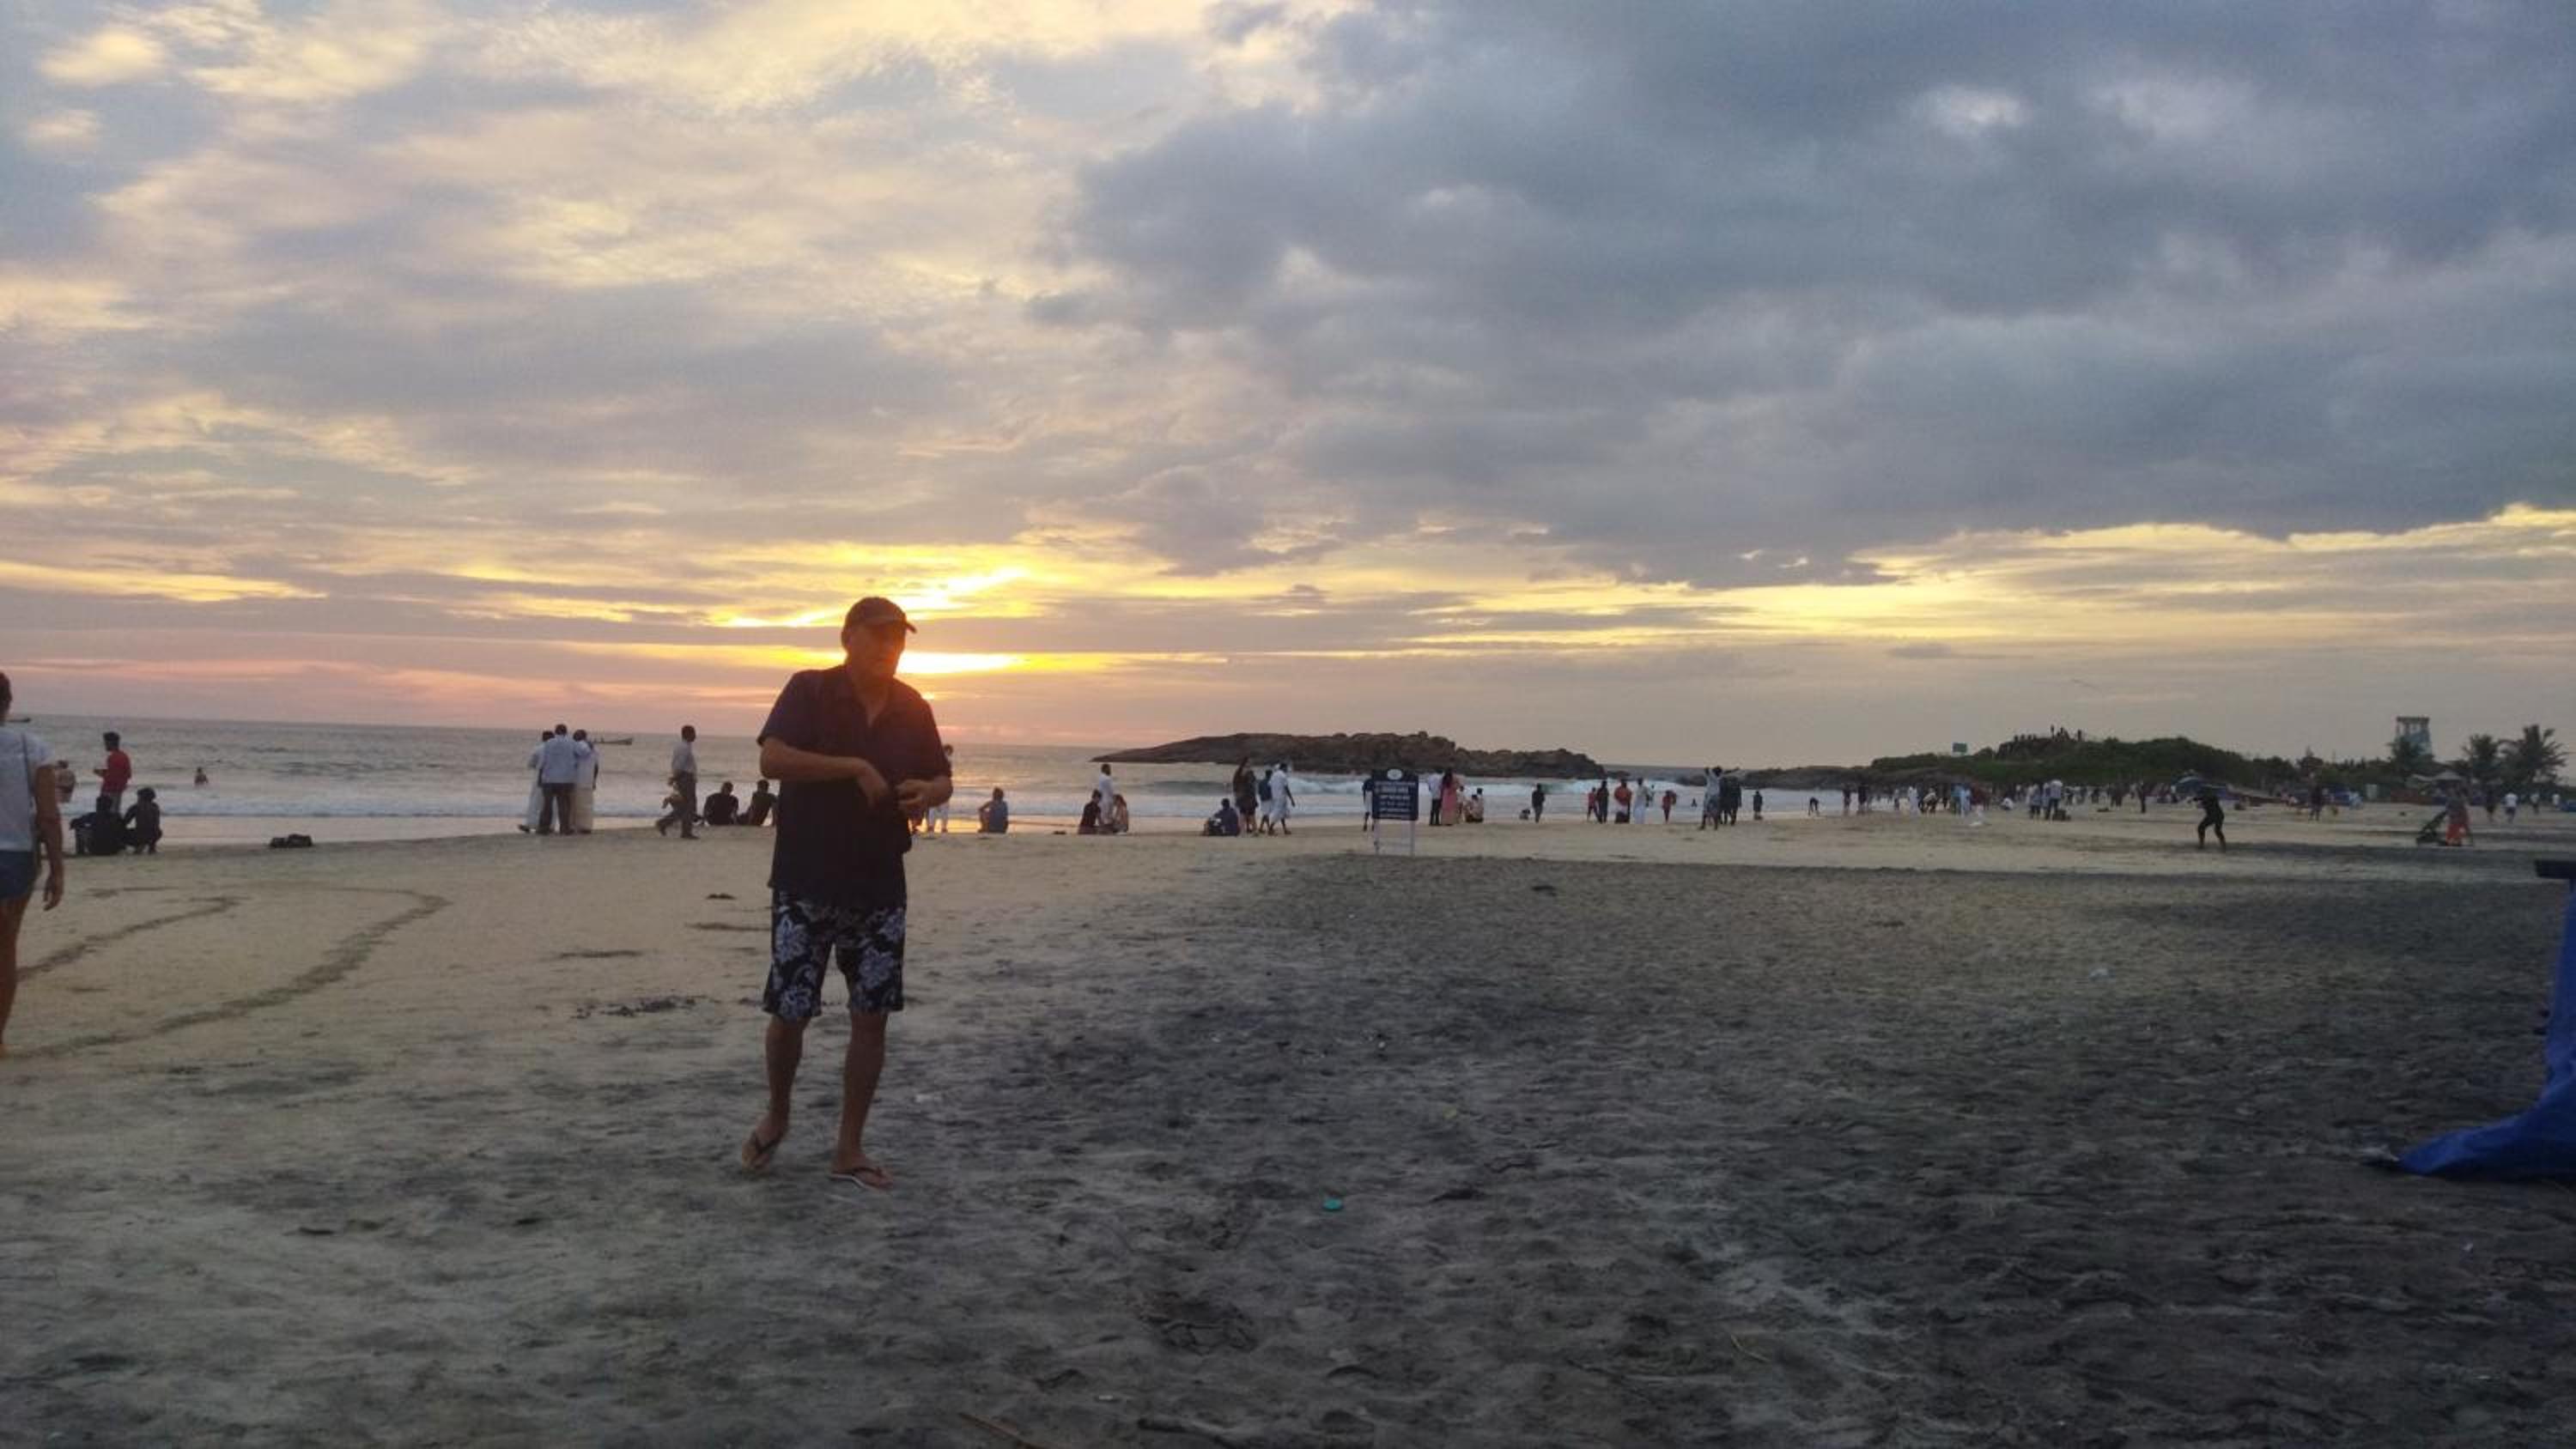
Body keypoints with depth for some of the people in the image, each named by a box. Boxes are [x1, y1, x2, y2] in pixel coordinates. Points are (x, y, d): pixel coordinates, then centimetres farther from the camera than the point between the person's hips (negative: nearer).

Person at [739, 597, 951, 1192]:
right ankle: (777, 1116, 30)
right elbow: (772, 758, -20)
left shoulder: (912, 708, 7)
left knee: (871, 1016, 3)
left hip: (879, 889, 4)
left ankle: (850, 1149, 14)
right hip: (805, 888, -4)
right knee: (789, 1012, 1)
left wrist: (928, 792, -8)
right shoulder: (809, 691, -7)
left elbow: (941, 777, 16)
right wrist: (855, 768, -23)